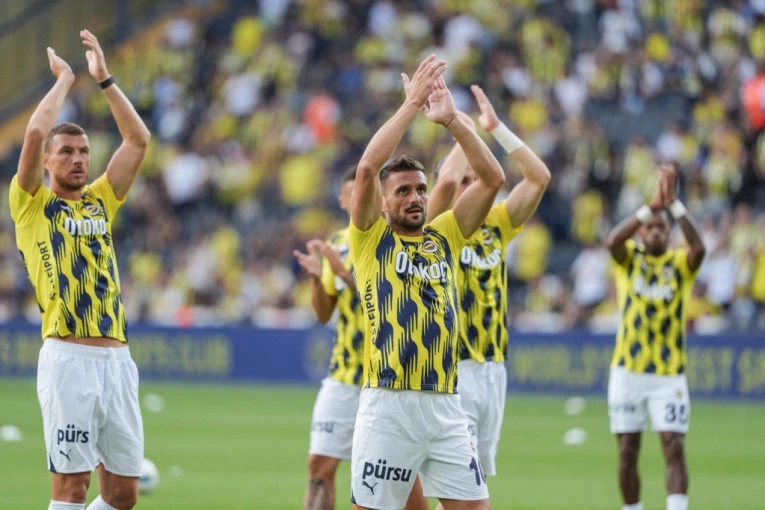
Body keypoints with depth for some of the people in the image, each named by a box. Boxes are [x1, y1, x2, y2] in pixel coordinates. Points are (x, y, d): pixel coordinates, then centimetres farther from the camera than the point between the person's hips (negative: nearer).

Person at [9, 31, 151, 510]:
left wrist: (104, 78, 12)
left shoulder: (100, 202, 19)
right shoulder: (32, 205, 4)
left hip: (117, 358, 6)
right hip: (69, 358, -6)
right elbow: (35, 133, -10)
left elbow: (139, 139, 14)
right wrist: (64, 79, 3)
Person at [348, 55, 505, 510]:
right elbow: (368, 169, -11)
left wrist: (451, 119, -2)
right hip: (387, 404, -4)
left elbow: (493, 178, 6)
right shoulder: (372, 238, 5)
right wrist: (412, 105, -8)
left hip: (445, 405, 4)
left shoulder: (445, 237, 15)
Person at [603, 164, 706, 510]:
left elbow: (698, 248, -21)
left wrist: (674, 203, -26)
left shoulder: (680, 263, 2)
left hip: (669, 375, -1)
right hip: (628, 371, 1)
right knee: (628, 451, 4)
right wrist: (651, 205, -28)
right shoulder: (628, 258, 3)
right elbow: (612, 241, -20)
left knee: (674, 448, -11)